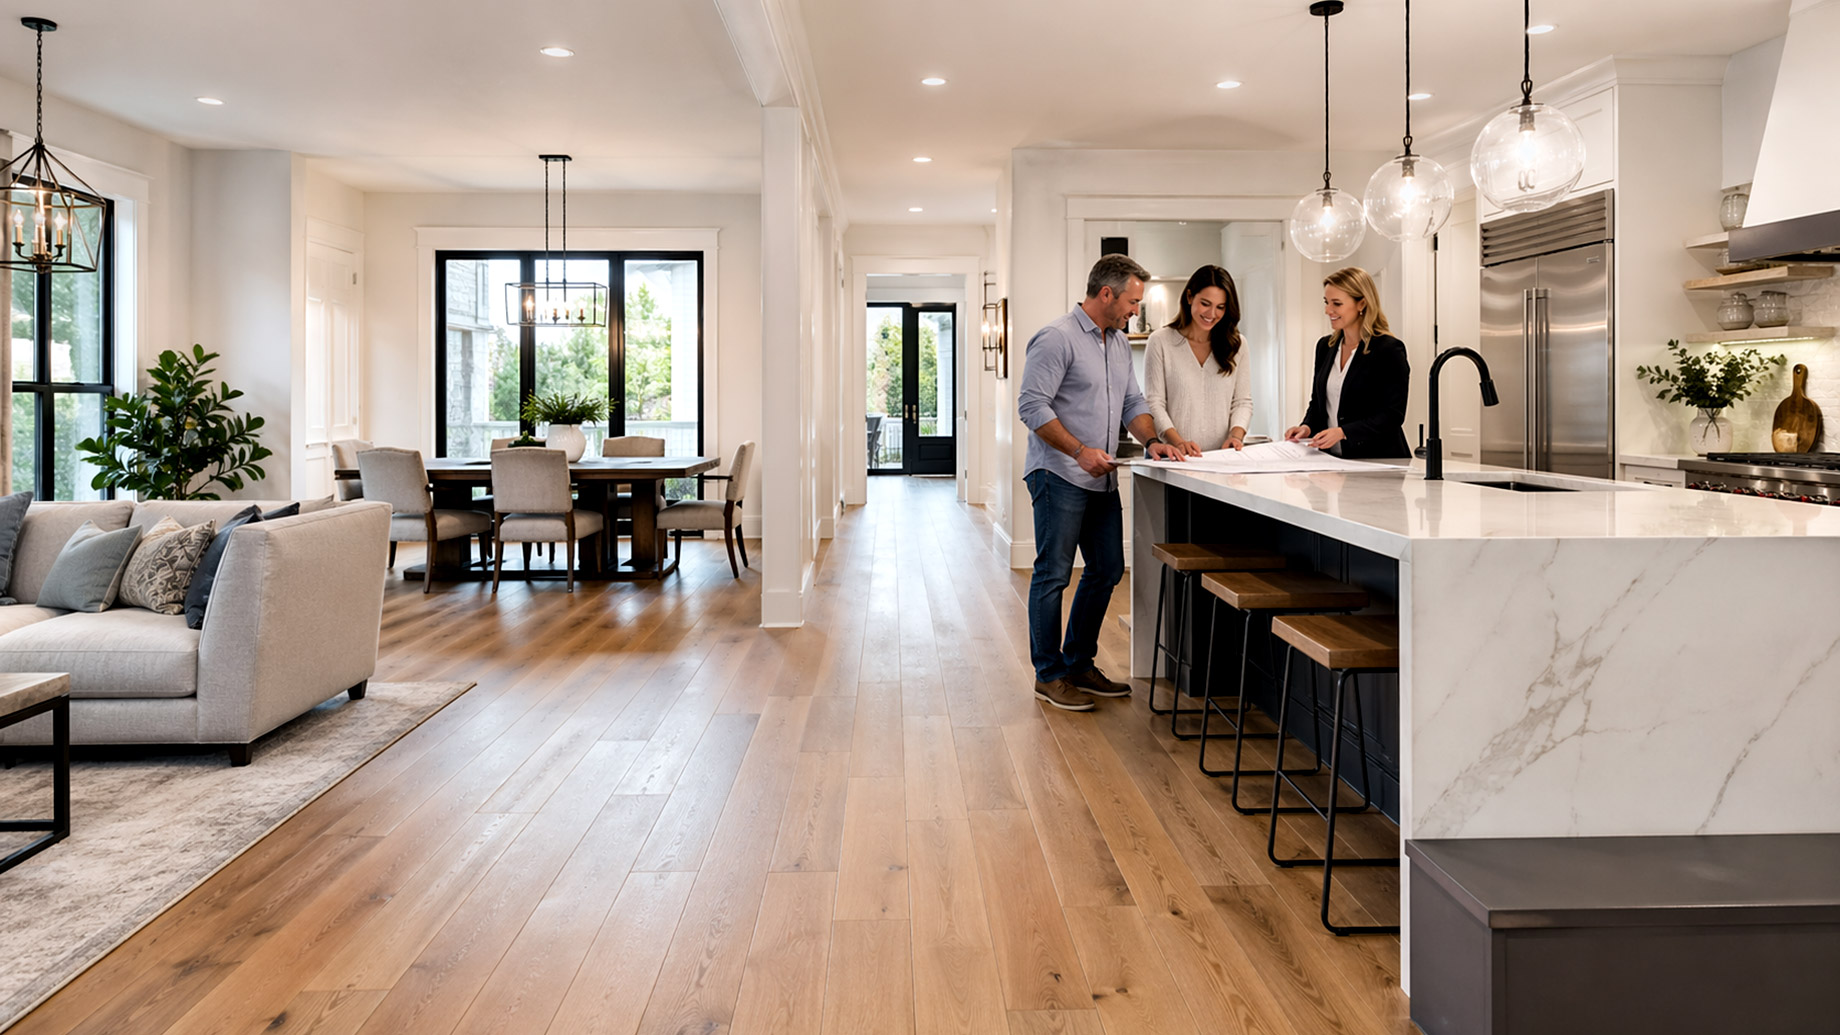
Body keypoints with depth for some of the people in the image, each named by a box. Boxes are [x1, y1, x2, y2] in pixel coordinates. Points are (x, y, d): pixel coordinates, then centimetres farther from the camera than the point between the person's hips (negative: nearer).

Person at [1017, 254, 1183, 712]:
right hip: (1059, 476, -9)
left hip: (1102, 479, 9)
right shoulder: (1057, 338, -12)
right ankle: (1049, 675, 8)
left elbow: (1132, 401, 21)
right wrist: (1080, 451, -22)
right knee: (1053, 575, -2)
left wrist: (1151, 440, 2)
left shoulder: (1119, 342, 16)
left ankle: (1080, 665, 25)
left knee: (1106, 570, 12)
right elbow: (1032, 405, -17)